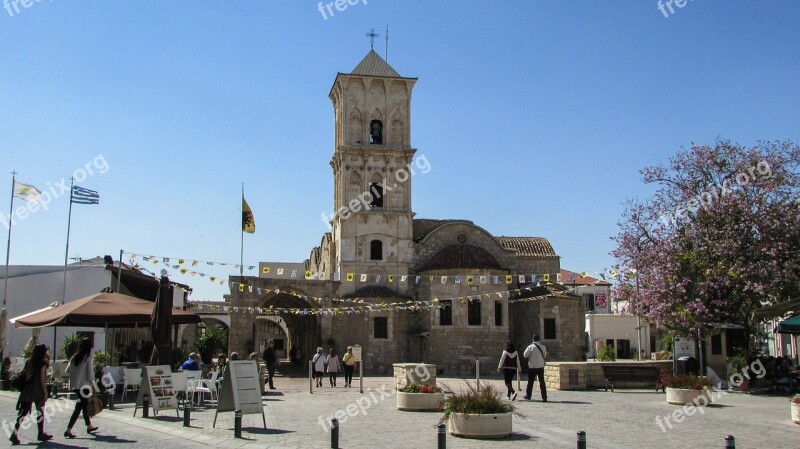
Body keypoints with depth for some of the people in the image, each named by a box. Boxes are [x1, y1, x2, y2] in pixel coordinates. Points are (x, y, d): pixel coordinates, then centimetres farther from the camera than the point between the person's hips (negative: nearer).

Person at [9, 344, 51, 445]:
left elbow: (25, 376, 9)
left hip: (27, 391, 5)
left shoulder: (29, 362, 11)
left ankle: (14, 434, -11)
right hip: (38, 392, -5)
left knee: (23, 412, 1)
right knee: (40, 412, 8)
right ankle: (41, 434, 15)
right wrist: (45, 392, -6)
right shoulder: (42, 363, -6)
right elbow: (42, 379, -9)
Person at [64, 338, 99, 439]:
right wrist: (92, 381, 2)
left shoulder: (75, 357, 6)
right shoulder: (88, 357, -11)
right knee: (79, 407, -4)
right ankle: (68, 430, -11)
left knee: (84, 404, 21)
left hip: (74, 385, 7)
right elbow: (90, 372, -13)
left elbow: (68, 370, 9)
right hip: (83, 385, -7)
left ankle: (89, 426, 33)